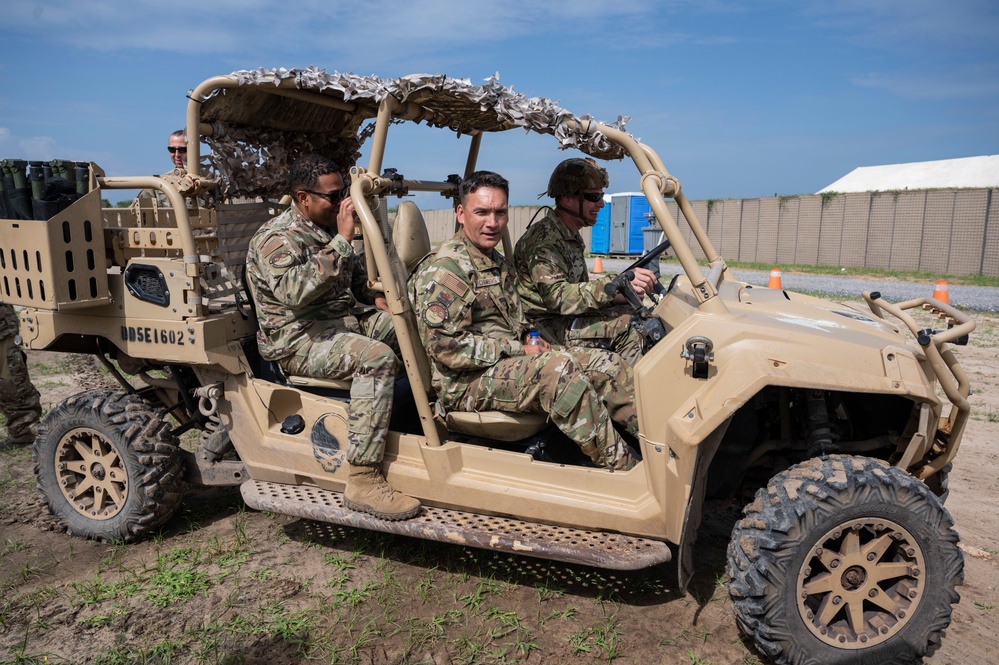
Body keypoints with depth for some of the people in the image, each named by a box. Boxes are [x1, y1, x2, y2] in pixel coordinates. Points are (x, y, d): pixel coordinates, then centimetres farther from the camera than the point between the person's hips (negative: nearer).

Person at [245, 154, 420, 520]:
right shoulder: (276, 239, -12)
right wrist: (342, 241, -30)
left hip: (344, 320, 9)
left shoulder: (329, 229, 16)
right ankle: (362, 480, -34)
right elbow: (294, 291, -32)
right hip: (298, 339, -9)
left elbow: (354, 279, 30)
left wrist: (375, 298, 8)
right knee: (376, 357, -33)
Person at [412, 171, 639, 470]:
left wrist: (530, 339, 4)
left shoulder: (497, 263, 18)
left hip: (507, 362, 9)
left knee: (607, 365, -3)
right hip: (468, 381, -9)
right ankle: (623, 468, -27)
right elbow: (445, 346, -21)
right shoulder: (445, 269, -14)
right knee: (557, 368, -33)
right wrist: (518, 351, -18)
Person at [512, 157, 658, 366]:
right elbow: (557, 296, -28)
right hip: (546, 329, -9)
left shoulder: (571, 238, 17)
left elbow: (579, 292, 13)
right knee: (632, 325, -22)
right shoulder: (544, 239, -15)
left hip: (567, 321, 9)